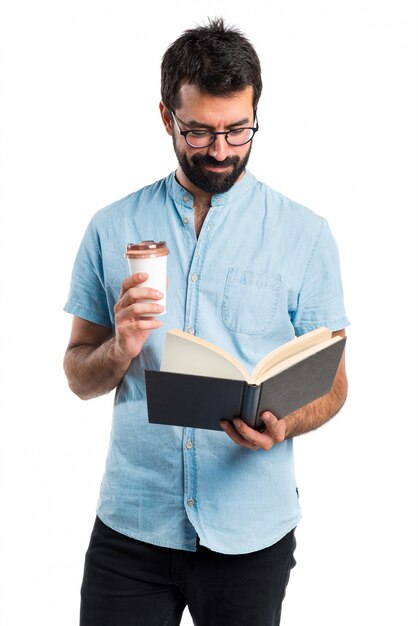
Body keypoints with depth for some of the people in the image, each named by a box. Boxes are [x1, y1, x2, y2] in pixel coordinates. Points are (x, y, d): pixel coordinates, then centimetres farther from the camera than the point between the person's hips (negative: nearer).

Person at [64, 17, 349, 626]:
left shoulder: (305, 234, -1)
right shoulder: (113, 228, 3)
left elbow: (331, 382, 1)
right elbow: (79, 376, 7)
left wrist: (282, 425, -20)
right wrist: (120, 349, -16)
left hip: (251, 529, -1)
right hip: (130, 526, 1)